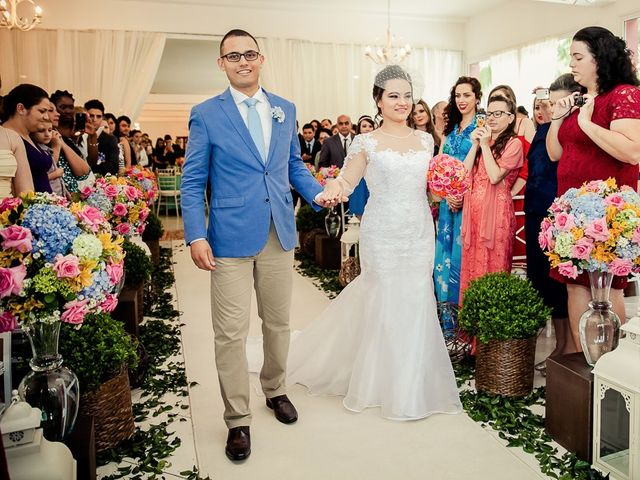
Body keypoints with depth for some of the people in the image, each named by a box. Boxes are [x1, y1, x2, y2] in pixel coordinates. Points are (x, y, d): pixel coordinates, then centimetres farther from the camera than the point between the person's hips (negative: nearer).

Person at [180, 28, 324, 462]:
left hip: (280, 234, 4)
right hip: (231, 238, -3)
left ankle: (275, 389, 39)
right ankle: (238, 420, 16)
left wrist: (319, 194, -2)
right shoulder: (206, 114, -2)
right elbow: (192, 182, -3)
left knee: (278, 323, 16)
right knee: (231, 333, 0)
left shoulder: (286, 110, 9)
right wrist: (196, 236, -13)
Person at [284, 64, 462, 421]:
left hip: (420, 233, 4)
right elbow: (346, 181, -6)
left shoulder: (425, 140, 9)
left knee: (417, 304, 7)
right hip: (383, 235, -4)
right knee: (385, 304, 3)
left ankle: (414, 384, 26)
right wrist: (334, 189, -28)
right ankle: (387, 384, 22)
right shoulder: (367, 142, -2)